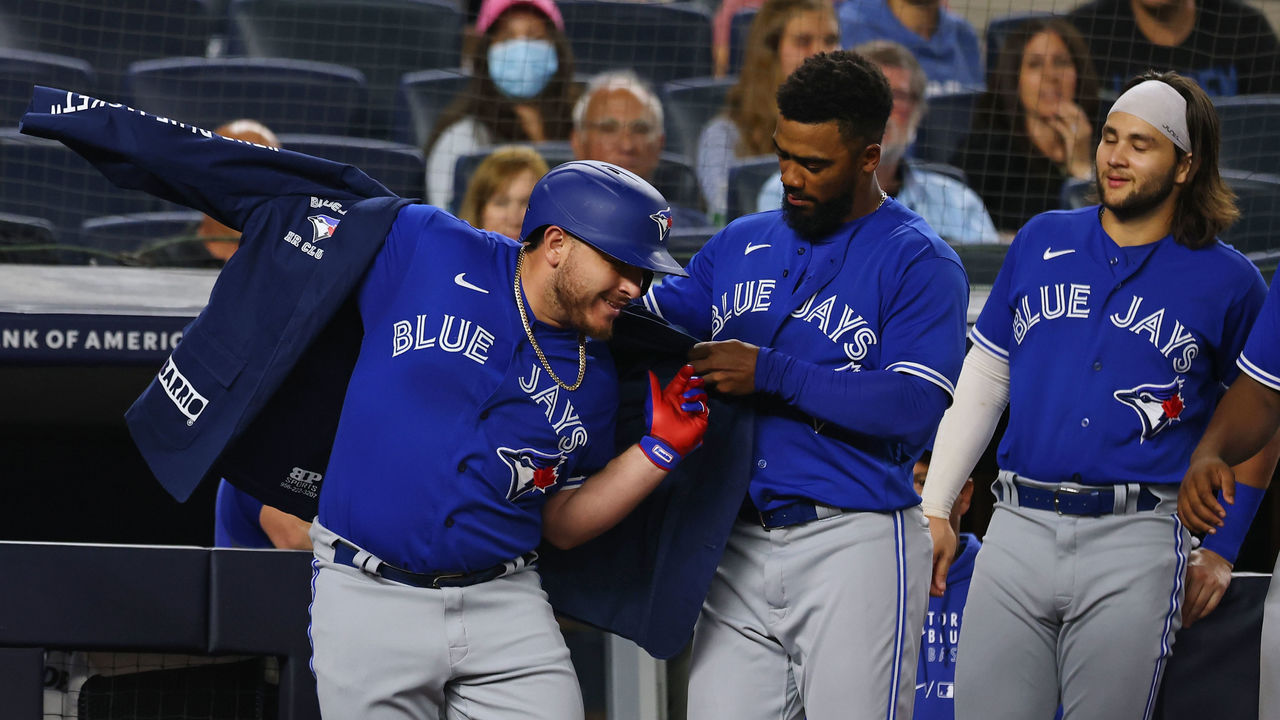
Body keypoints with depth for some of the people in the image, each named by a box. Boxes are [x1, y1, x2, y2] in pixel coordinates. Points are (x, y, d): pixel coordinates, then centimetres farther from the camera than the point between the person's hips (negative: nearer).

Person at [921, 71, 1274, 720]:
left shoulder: (1227, 281, 4)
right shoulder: (1043, 241, 12)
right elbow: (981, 381, 15)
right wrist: (933, 509, 9)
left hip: (1137, 548, -3)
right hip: (1017, 529, 3)